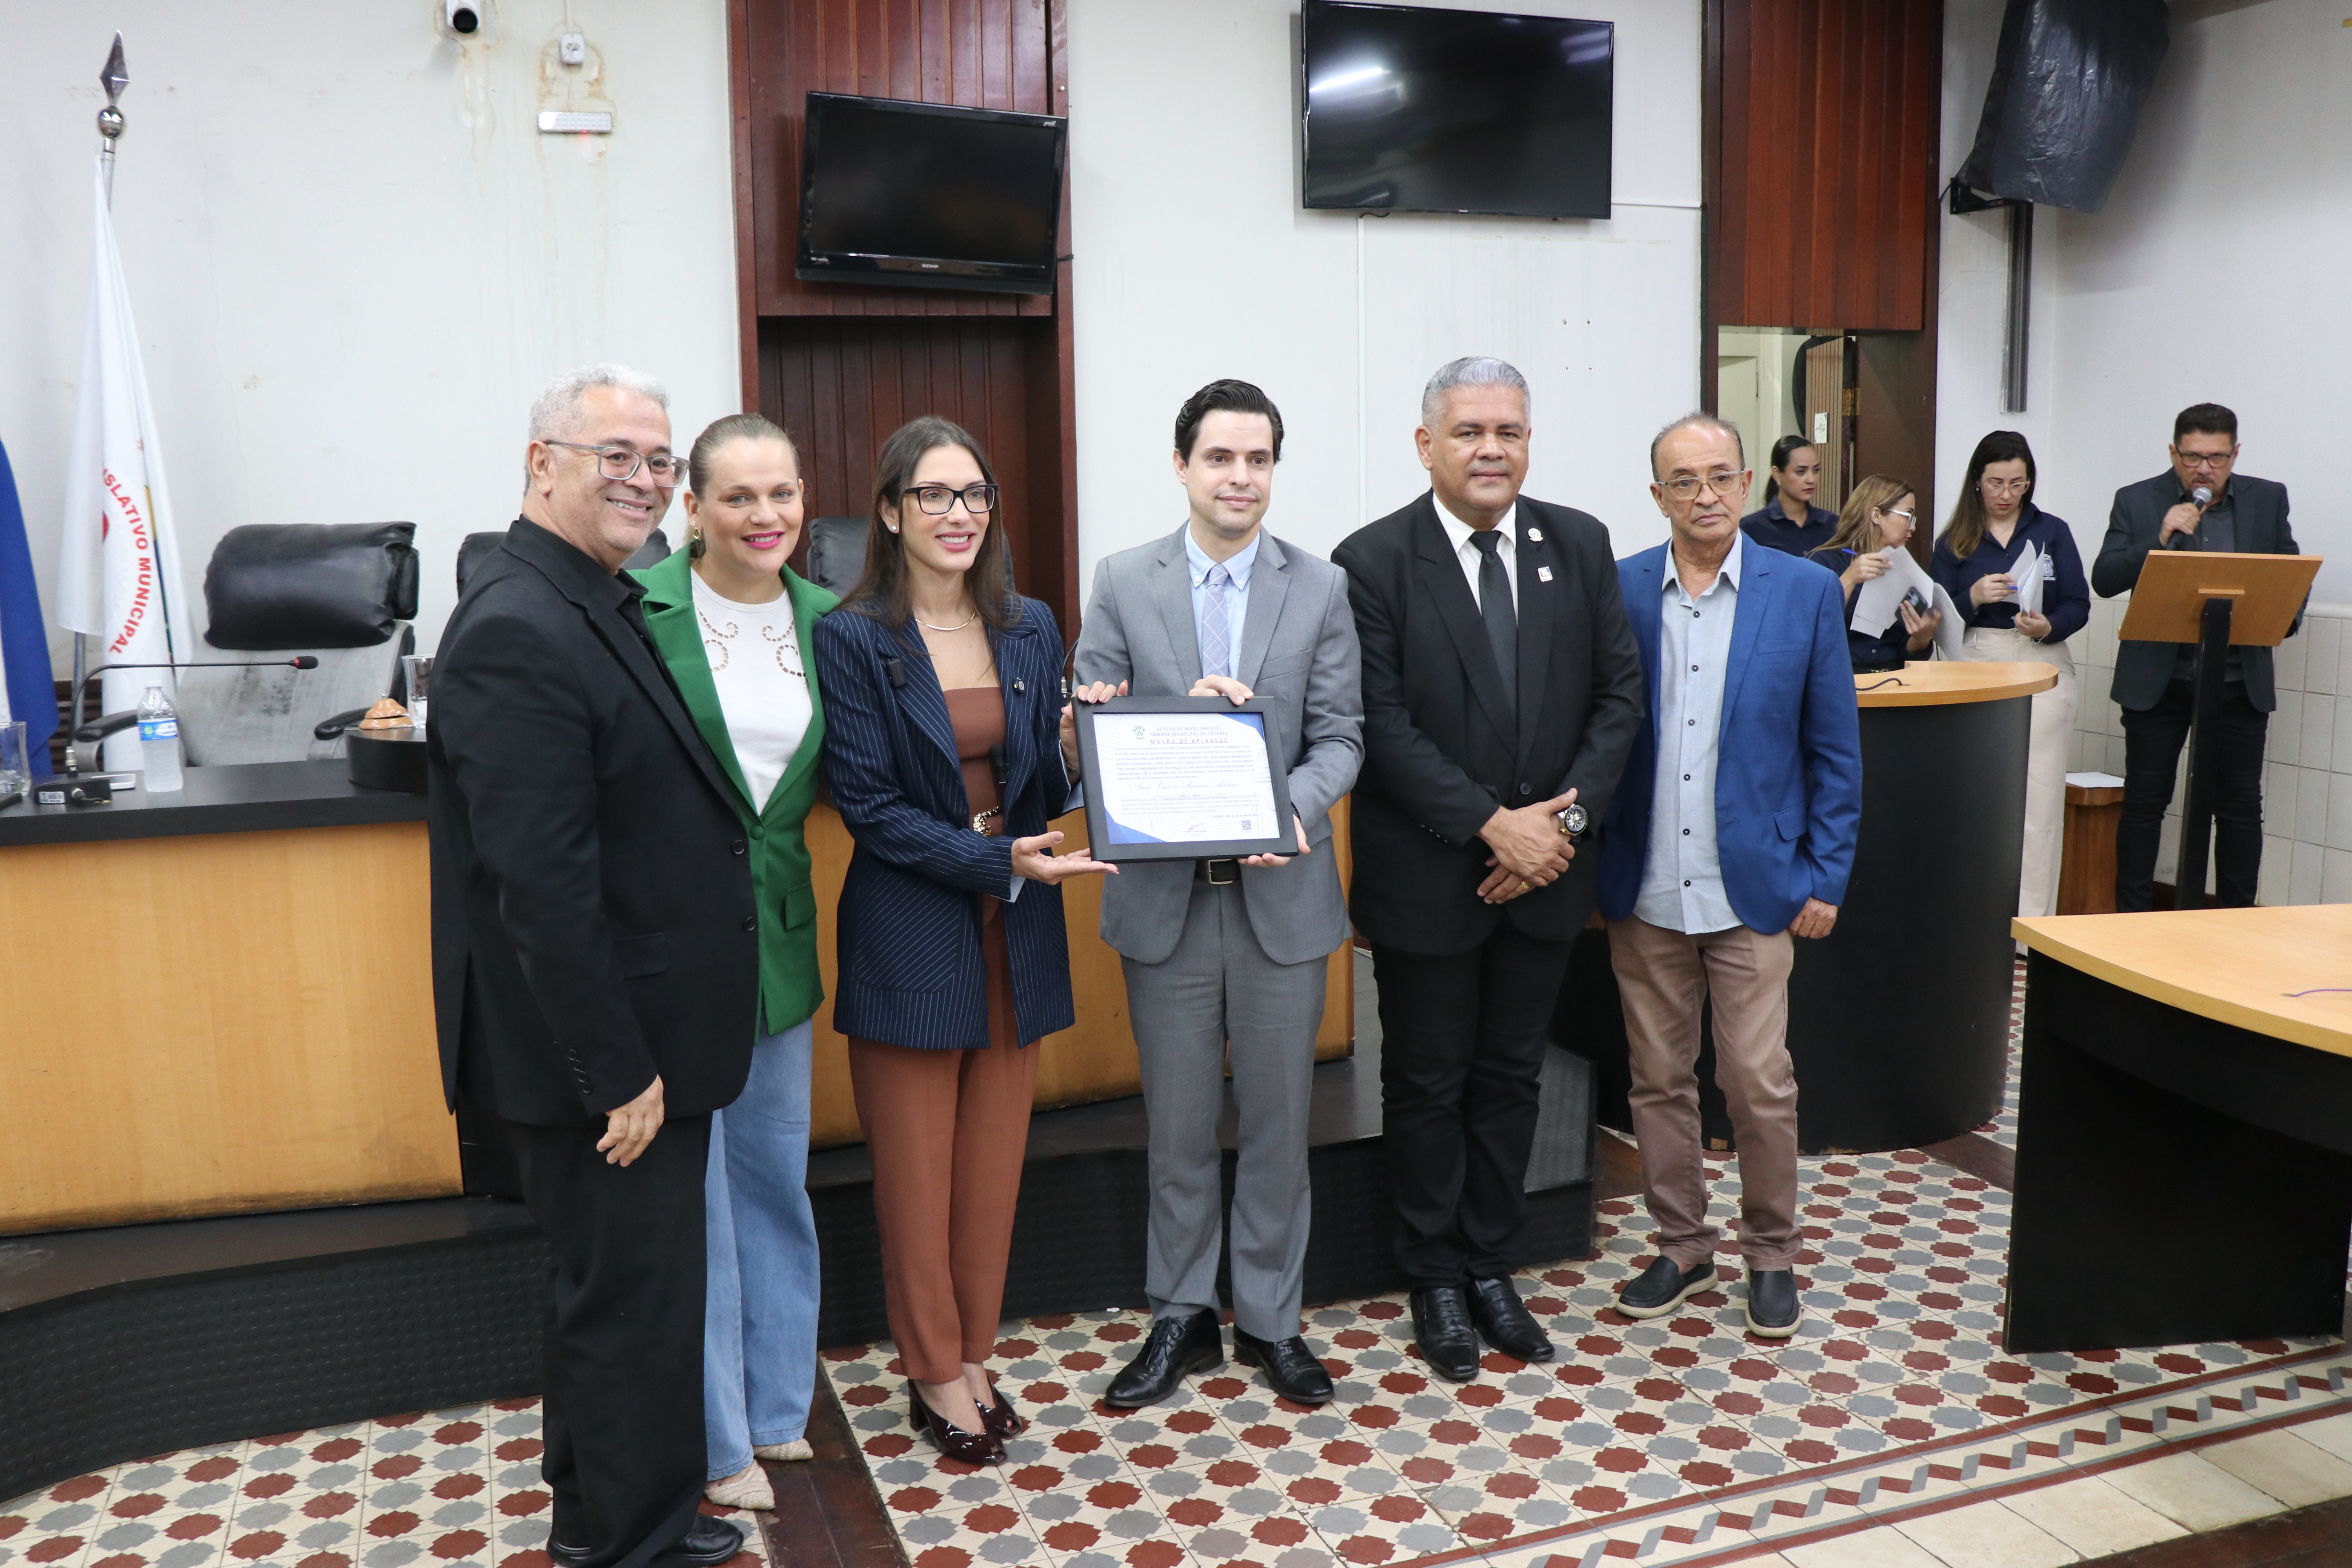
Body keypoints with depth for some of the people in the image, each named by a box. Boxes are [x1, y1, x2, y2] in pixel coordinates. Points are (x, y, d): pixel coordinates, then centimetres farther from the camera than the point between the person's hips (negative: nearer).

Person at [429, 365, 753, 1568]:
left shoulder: (600, 604, 10)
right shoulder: (518, 629, -21)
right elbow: (542, 885, -26)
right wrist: (620, 1071, -21)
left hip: (634, 1039, 10)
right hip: (604, 1058, -10)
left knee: (613, 1285, 23)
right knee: (635, 1299, 5)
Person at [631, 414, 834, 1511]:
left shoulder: (825, 619, 5)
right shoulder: (640, 610, -11)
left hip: (777, 934, 5)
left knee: (776, 1176, 16)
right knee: (687, 1189, 6)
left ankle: (780, 1407, 34)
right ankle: (720, 1438, 23)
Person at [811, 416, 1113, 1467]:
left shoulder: (1031, 629, 6)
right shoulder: (851, 639, -9)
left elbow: (1046, 794, 8)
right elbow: (869, 805, -13)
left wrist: (1079, 748, -13)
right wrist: (1000, 861, -21)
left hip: (1015, 932, 5)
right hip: (909, 934, -4)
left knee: (994, 1161, 14)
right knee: (916, 1168, 8)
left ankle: (973, 1354, 32)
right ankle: (935, 1373, 27)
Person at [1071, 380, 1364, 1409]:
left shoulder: (1321, 588, 1)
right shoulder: (1122, 584, 1)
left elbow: (1340, 737, -2)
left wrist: (1296, 808, -21)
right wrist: (1185, 714, -19)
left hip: (1282, 893, 0)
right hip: (1166, 896, 0)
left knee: (1278, 1121, 11)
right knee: (1178, 1124, 12)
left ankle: (1270, 1319, 29)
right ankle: (1181, 1316, 30)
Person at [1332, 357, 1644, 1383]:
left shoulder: (1581, 546, 2)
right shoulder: (1373, 560, -11)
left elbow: (1619, 691, 1)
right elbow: (1382, 724, -15)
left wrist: (1566, 816, -11)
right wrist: (1493, 825, -19)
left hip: (1544, 871, 4)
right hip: (1427, 877, -4)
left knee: (1511, 1077, 16)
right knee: (1428, 1084, 11)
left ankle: (1492, 1268, 33)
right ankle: (1436, 1281, 29)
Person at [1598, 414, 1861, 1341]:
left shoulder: (1807, 593, -1)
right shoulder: (1615, 592, 1)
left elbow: (1835, 750, 3)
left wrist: (1826, 877, -1)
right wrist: (1589, 861, 0)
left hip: (1753, 889, -1)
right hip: (1644, 891, 2)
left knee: (1759, 1084, 2)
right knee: (1658, 1081, 11)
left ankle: (1771, 1255, 23)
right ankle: (1681, 1248, 28)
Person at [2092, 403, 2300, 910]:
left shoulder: (2268, 500, 7)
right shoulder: (2137, 501, 1)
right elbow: (2104, 580, -6)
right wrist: (2160, 538, -19)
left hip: (2239, 682, 2)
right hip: (2157, 679, -1)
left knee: (2240, 808, 6)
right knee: (2144, 804, 4)